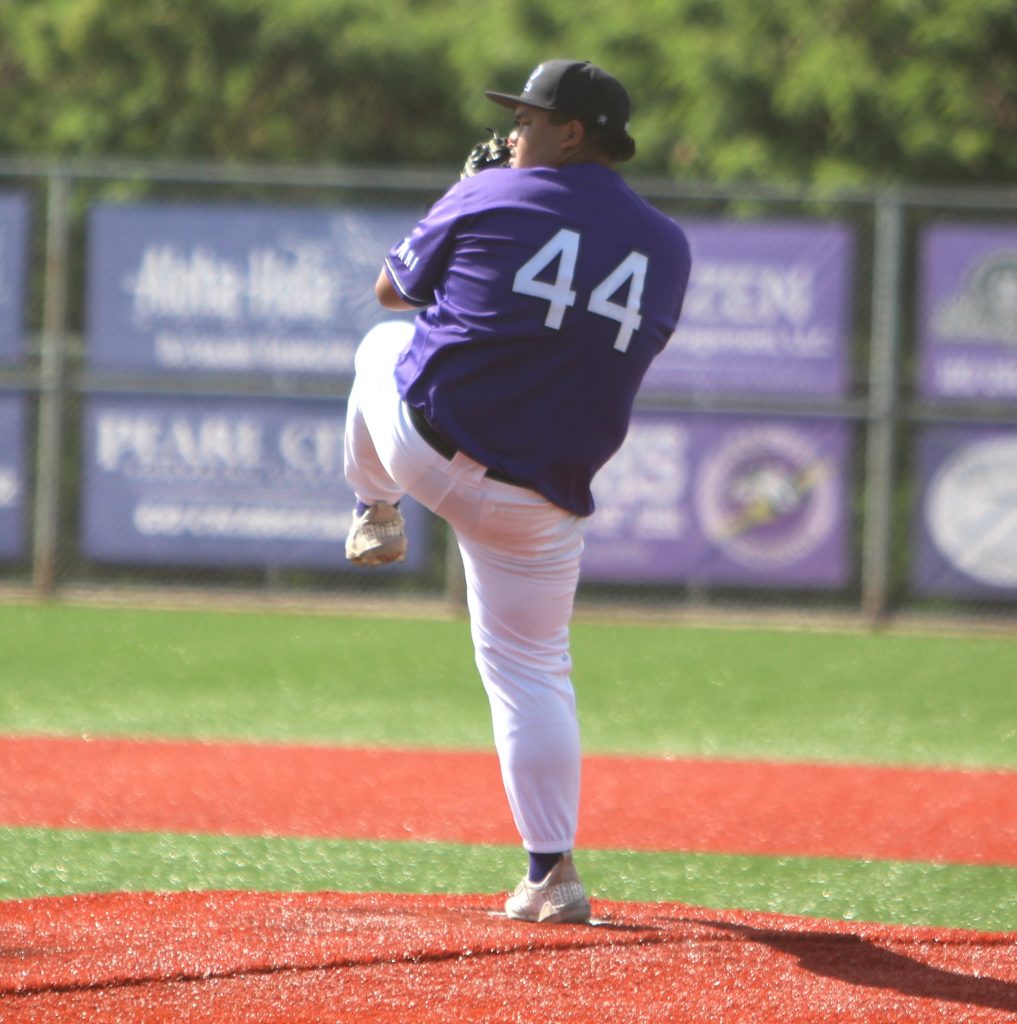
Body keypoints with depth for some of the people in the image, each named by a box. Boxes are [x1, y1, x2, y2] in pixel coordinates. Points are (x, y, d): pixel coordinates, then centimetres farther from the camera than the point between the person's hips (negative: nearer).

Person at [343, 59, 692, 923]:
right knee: (533, 671, 12)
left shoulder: (490, 200, -3)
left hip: (425, 440, -2)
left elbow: (393, 289, 12)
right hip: (542, 492, 2)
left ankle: (376, 515, 44)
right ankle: (551, 876, 5)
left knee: (384, 342, 31)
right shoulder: (667, 248, 7)